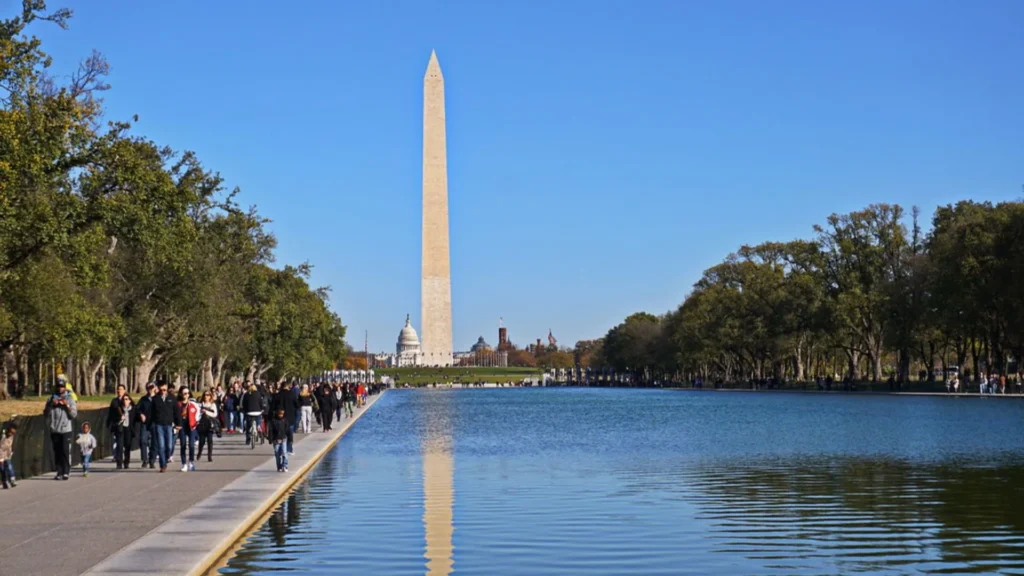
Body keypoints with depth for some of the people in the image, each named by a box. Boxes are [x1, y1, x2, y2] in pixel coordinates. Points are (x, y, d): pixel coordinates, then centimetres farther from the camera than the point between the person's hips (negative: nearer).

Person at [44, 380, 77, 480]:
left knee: (66, 451, -8)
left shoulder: (70, 399, 6)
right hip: (54, 430, 2)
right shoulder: (51, 399, 10)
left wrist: (67, 406, -13)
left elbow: (74, 414, 0)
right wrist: (51, 405, -8)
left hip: (66, 430, -2)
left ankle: (66, 472, -5)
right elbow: (45, 413, 6)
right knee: (57, 452, 4)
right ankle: (59, 472, 9)